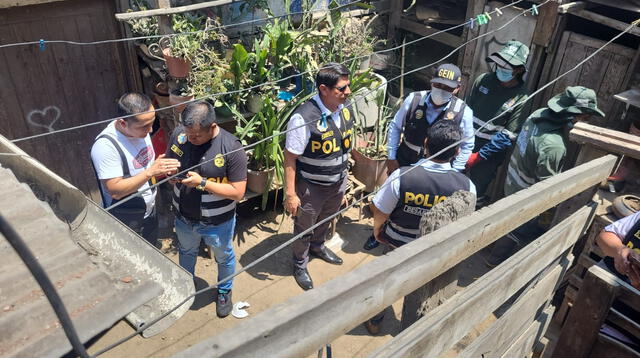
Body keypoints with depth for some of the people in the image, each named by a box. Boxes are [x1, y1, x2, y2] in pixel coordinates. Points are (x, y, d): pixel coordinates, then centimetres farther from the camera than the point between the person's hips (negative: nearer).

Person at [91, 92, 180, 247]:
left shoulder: (140, 130, -8)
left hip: (149, 211, 7)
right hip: (126, 222, -6)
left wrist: (162, 170, -13)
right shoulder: (106, 146, -29)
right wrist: (150, 172, -36)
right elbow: (115, 191, -28)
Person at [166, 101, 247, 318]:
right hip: (184, 218, 4)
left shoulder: (231, 148, -28)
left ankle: (224, 291, 53)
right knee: (186, 252, 31)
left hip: (217, 223, -4)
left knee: (224, 258, 23)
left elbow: (238, 192, -25)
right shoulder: (179, 134, -15)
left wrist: (201, 182, -32)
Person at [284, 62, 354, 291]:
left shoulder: (345, 107, -9)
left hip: (338, 181, 6)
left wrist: (344, 176, 15)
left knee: (325, 220, 30)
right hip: (311, 187, -6)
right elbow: (290, 157, -24)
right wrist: (290, 193, -23)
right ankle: (300, 265, 43)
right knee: (304, 227, 17)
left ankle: (318, 246, 60)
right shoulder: (304, 118, -31)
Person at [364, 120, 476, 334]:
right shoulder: (466, 187, -25)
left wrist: (377, 232, 5)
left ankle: (374, 321, 49)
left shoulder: (401, 177, -31)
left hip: (396, 244, -1)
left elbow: (380, 214, -18)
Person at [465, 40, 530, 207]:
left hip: (490, 154, -3)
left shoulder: (522, 98, -15)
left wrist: (478, 156, -17)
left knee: (476, 195, 10)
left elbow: (509, 136, -15)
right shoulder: (483, 80, -4)